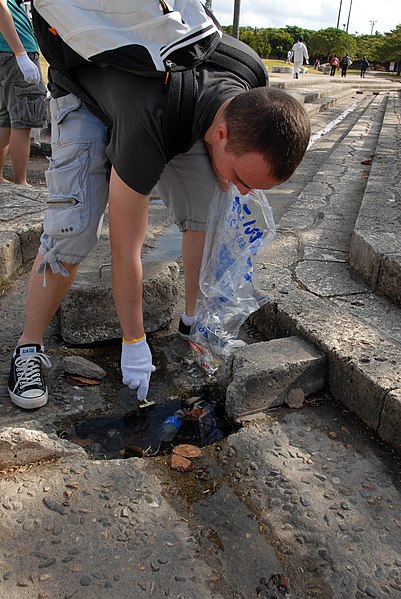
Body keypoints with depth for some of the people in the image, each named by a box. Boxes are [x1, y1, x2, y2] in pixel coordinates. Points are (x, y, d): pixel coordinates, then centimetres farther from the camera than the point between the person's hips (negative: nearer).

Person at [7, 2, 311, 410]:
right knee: (72, 229, -21)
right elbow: (125, 249, -35)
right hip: (85, 97, -5)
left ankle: (193, 319, 7)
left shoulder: (255, 91, -26)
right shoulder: (148, 129, -44)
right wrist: (134, 343, -25)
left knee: (206, 213, -11)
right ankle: (29, 348, -2)